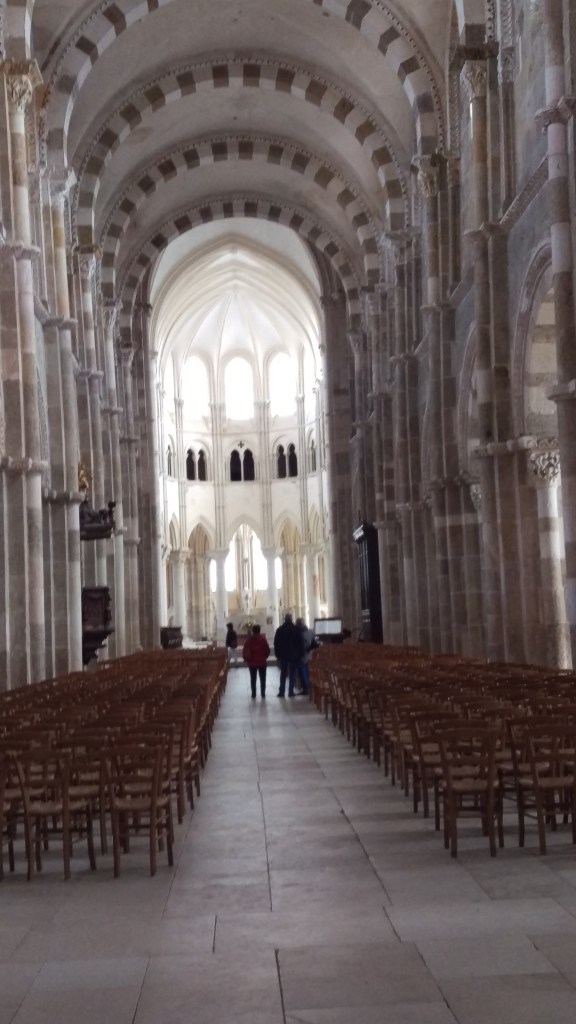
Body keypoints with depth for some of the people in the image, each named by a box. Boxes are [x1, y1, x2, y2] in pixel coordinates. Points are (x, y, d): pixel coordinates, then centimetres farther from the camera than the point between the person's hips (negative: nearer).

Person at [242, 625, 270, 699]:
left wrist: (247, 659, 4)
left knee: (253, 679, 8)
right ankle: (263, 694, 6)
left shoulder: (249, 640, -4)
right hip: (262, 662, 0)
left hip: (252, 662, 0)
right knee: (262, 679, 9)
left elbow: (245, 651, -9)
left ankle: (253, 695, 6)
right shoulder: (263, 639, -5)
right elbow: (267, 650, -6)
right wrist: (264, 657, 9)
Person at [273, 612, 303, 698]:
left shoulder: (279, 629, 0)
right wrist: (300, 654, 4)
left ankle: (282, 691, 2)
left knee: (283, 673, 8)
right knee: (292, 674, 4)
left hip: (283, 655, 1)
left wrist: (277, 654, 7)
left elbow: (276, 643, 1)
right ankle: (291, 691, -1)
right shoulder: (296, 629, -3)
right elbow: (300, 643, -1)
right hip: (294, 655, -1)